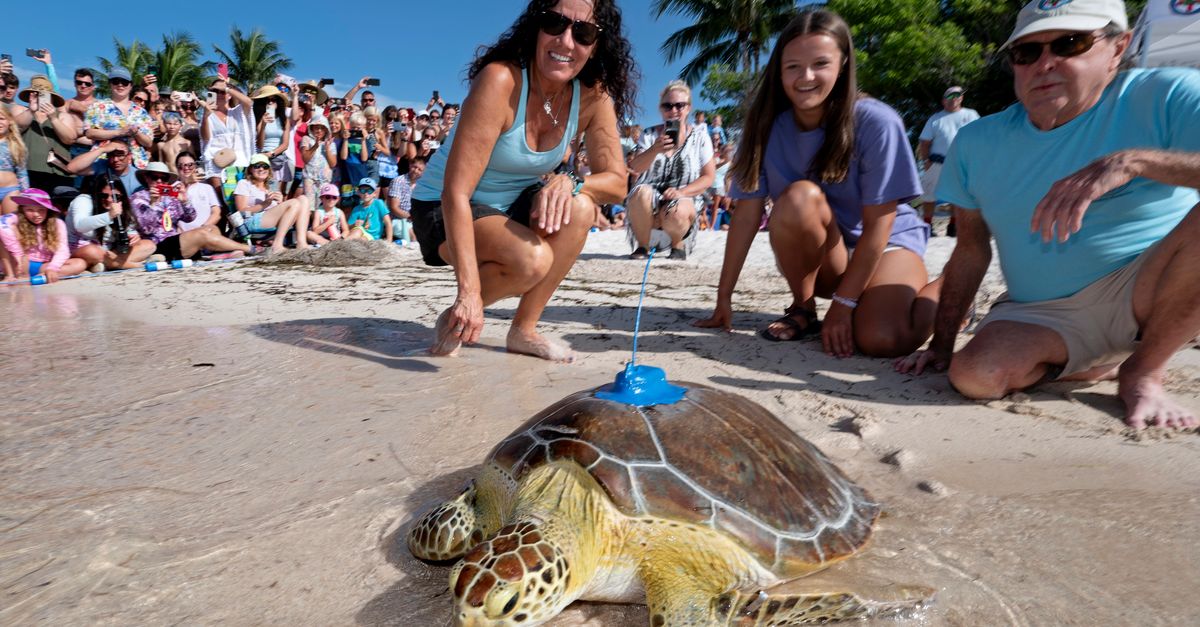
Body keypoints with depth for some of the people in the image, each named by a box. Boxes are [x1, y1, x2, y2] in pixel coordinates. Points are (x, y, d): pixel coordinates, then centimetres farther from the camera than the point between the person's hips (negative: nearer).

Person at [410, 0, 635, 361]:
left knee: (580, 208, -24)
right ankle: (457, 318, -1)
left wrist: (570, 181, -30)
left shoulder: (594, 97, -9)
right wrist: (469, 291, -37)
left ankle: (524, 330, -7)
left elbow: (616, 182, -7)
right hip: (445, 210, -5)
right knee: (533, 258, -32)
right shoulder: (500, 80, -26)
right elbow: (456, 191, -30)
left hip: (514, 207, 6)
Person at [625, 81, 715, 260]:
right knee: (641, 192, -33)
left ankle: (678, 245, 0)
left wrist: (682, 192, -17)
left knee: (676, 212, -36)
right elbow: (634, 169, -7)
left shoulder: (699, 137, 4)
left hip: (685, 199, -1)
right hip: (651, 198, 2)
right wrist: (654, 150, -27)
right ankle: (642, 246, -10)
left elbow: (708, 177, 1)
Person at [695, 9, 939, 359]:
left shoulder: (876, 123, -21)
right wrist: (724, 297, -14)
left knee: (882, 339, -31)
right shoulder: (766, 126, -12)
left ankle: (939, 293, 6)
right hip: (816, 258, 2)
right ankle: (802, 309, -9)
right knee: (799, 198, -31)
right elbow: (747, 215, -13)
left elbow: (877, 228, -20)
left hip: (885, 243, -2)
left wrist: (843, 303, -22)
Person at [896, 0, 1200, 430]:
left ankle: (1143, 370, -8)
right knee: (975, 375, -29)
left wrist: (1134, 161, -34)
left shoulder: (1164, 98, -7)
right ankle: (1095, 367, 4)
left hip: (1152, 295, -2)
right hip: (1040, 314, 2)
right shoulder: (977, 143, 3)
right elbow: (972, 251, 8)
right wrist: (942, 345, 6)